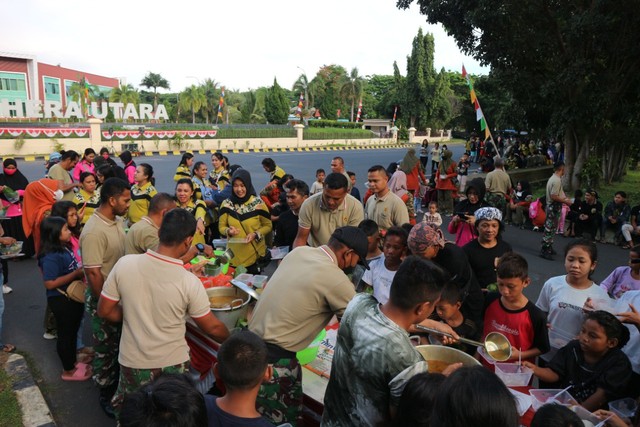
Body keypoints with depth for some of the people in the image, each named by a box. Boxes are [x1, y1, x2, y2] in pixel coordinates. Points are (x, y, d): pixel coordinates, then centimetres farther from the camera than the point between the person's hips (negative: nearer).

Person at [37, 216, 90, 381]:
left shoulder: (64, 248, 3)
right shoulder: (51, 257, -26)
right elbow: (50, 283, -28)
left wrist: (80, 271, 1)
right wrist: (76, 274, -26)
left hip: (73, 297, 9)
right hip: (61, 300, -9)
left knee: (73, 332, 22)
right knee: (65, 334, 8)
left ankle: (73, 362, 40)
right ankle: (68, 371, 25)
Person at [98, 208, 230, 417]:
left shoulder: (124, 264, -16)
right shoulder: (189, 282, -23)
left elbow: (104, 311, -5)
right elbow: (212, 328, -11)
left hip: (131, 361, 3)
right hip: (172, 364, -2)